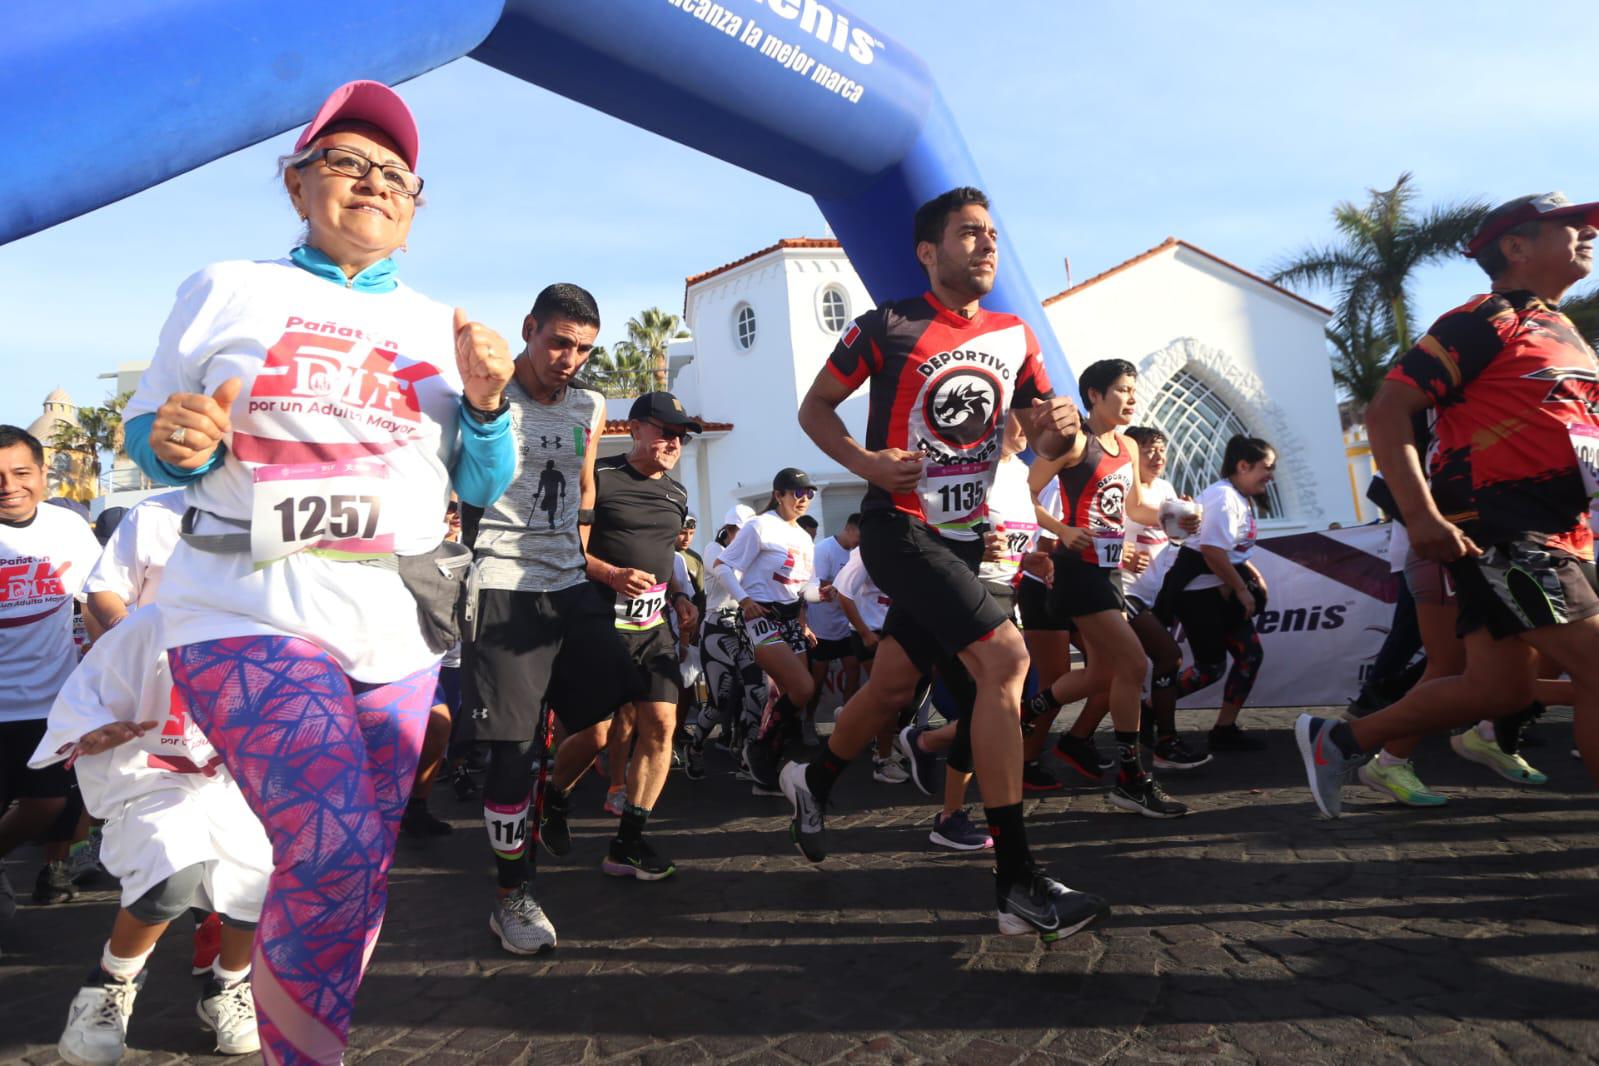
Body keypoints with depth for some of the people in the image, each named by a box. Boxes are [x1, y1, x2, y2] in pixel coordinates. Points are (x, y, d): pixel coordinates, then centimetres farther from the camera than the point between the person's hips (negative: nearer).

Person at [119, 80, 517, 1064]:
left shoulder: (441, 326, 13)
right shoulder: (229, 291, 7)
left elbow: (482, 487, 12)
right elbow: (146, 434, 9)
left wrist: (486, 407, -6)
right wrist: (178, 447, -13)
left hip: (396, 634, 4)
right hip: (251, 614, -3)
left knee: (359, 871, 11)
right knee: (338, 847, -23)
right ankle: (280, 978, 8)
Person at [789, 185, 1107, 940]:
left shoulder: (1014, 337, 10)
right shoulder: (888, 327, -6)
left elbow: (1041, 442, 13)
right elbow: (814, 407, 1)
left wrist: (1062, 429, -11)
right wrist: (865, 462, -16)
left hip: (962, 534, 7)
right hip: (899, 529, -7)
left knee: (894, 684, 14)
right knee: (1004, 655, -22)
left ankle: (812, 784, 43)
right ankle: (1017, 884, -14)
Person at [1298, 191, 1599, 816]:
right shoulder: (1483, 323, -8)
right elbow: (1387, 412, -18)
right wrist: (1421, 516, -27)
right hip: (1497, 528, -9)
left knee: (1499, 688, 7)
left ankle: (1337, 741, 17)